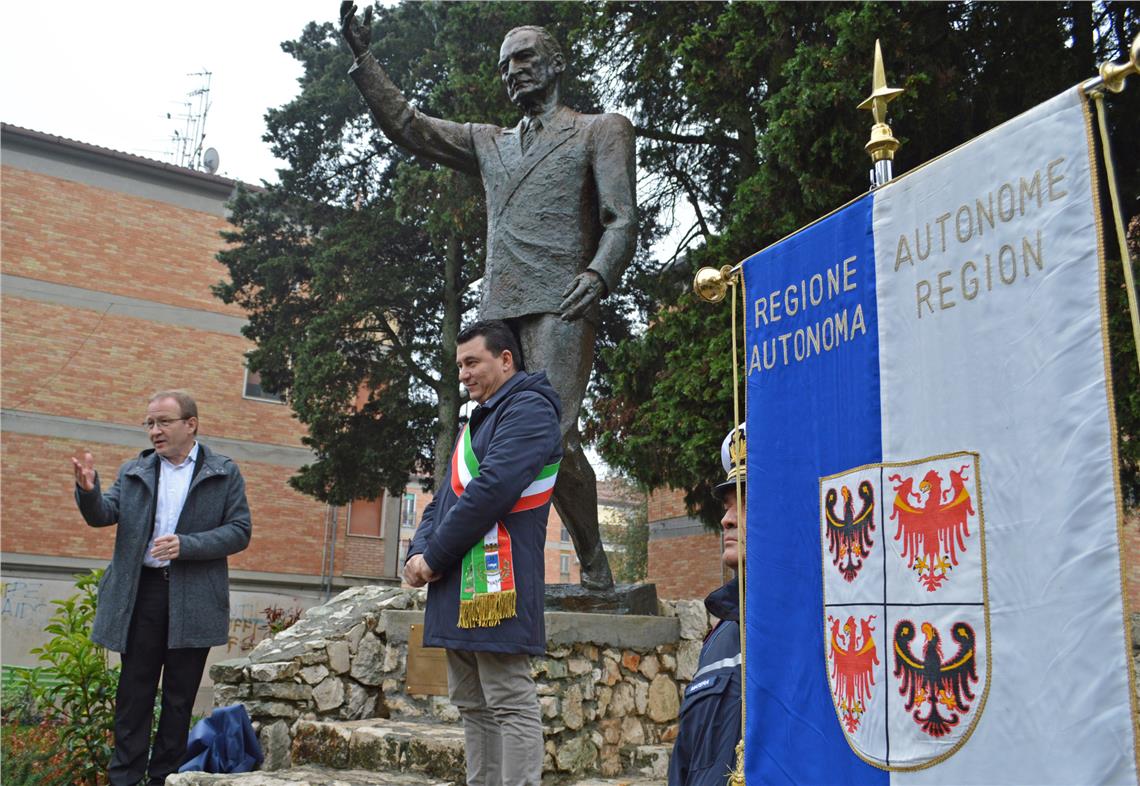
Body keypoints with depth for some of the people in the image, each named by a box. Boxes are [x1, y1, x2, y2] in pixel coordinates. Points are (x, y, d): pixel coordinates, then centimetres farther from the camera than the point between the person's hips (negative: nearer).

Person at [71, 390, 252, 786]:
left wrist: (186, 545, -17)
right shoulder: (134, 471, 10)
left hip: (194, 600, -2)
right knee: (134, 690, 6)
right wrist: (88, 490, -23)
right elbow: (102, 515, -1)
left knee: (179, 695, 8)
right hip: (142, 592, 2)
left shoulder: (224, 473, 2)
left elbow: (240, 531, -4)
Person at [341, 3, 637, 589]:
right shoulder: (488, 143, 29)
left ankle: (593, 563, -5)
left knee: (552, 436, -19)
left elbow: (622, 220, 2)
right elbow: (406, 126, 28)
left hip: (559, 303, -5)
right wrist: (362, 59, 20)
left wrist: (598, 275, -17)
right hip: (498, 309, 6)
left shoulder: (602, 130, 14)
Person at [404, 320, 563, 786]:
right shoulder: (477, 421, 23)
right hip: (461, 589, 10)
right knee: (472, 705, 13)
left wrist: (433, 557, -13)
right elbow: (445, 497, 20)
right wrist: (418, 553, 1)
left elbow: (490, 491, -19)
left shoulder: (529, 410, -8)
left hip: (496, 586, -10)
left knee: (510, 705, -7)